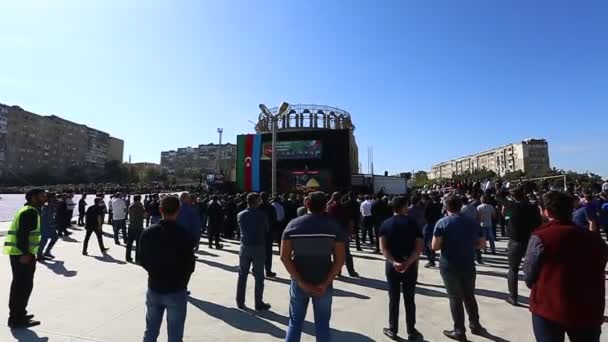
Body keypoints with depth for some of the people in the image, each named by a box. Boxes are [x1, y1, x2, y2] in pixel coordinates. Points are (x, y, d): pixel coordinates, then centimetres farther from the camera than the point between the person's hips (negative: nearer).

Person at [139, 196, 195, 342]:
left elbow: (142, 261, 4)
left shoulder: (148, 232, -8)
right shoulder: (184, 235, -20)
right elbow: (190, 267, -12)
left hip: (153, 289, 4)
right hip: (176, 291, -4)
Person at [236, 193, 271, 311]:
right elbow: (267, 230, 0)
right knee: (259, 277, 7)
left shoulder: (240, 215, -2)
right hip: (259, 247, -3)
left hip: (245, 247, 3)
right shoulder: (262, 215, -11)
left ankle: (240, 302, 23)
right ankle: (259, 304, 14)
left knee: (242, 275, 14)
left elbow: (241, 229, 8)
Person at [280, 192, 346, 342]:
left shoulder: (293, 225, -4)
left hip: (298, 283, 1)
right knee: (322, 325, 14)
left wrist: (301, 282, -10)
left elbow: (284, 257, -9)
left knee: (295, 323, 17)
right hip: (324, 285, -1)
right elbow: (339, 259, -11)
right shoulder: (333, 227, -7)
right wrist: (325, 283, -11)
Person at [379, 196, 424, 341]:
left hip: (392, 266, 1)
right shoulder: (413, 223, -4)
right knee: (409, 299, 12)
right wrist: (408, 263, -17)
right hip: (410, 266, 0)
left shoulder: (385, 224, -2)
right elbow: (419, 247, -12)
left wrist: (394, 262, -17)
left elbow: (383, 248, -11)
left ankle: (393, 330, 22)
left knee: (394, 299, 11)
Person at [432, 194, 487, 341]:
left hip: (449, 266, -4)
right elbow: (482, 243, 7)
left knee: (455, 298, 9)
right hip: (469, 265, 4)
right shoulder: (473, 222, 0)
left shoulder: (442, 223, -14)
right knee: (469, 296, 22)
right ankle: (475, 325, 35)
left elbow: (435, 246, -16)